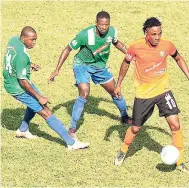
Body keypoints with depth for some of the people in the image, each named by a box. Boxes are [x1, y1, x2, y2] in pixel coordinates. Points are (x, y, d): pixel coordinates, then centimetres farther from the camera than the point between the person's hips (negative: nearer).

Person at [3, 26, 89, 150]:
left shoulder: (13, 40, -4)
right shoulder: (21, 55, -31)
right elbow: (22, 81, -27)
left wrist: (29, 65, 6)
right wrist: (39, 97, -21)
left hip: (10, 82, 10)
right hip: (18, 88, -10)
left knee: (35, 102, 33)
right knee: (46, 113, -9)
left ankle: (23, 130, 45)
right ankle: (71, 143, -8)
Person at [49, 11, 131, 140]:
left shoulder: (112, 31, -17)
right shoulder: (85, 35, -31)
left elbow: (116, 42, 9)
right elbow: (68, 50, -19)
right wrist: (57, 70, -20)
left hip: (100, 66, 5)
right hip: (82, 65, -5)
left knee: (115, 91, 14)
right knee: (84, 94, -23)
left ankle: (125, 117, 41)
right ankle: (72, 129, -14)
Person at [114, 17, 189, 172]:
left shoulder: (167, 45, -13)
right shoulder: (136, 47, -17)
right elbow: (126, 63, 2)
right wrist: (118, 85, 8)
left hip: (163, 90, 1)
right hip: (143, 94, -1)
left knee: (175, 124, -9)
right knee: (135, 128, 10)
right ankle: (123, 151, 40)